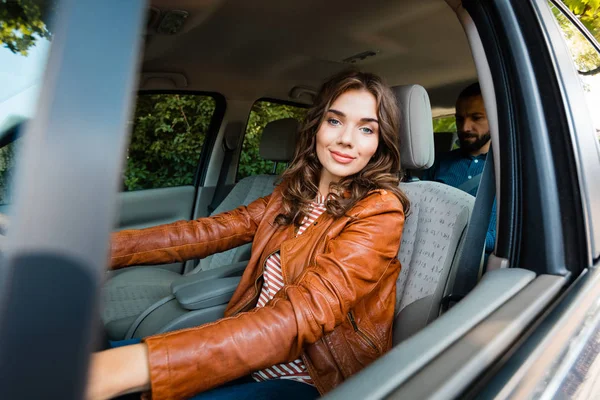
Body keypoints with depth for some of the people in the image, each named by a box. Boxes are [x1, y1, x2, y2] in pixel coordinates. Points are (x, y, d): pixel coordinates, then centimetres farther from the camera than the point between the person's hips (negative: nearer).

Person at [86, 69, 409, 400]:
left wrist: (129, 365, -38)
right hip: (248, 357, 5)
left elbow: (301, 315, -30)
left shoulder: (380, 212, -17)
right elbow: (209, 232, -4)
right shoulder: (291, 194, 4)